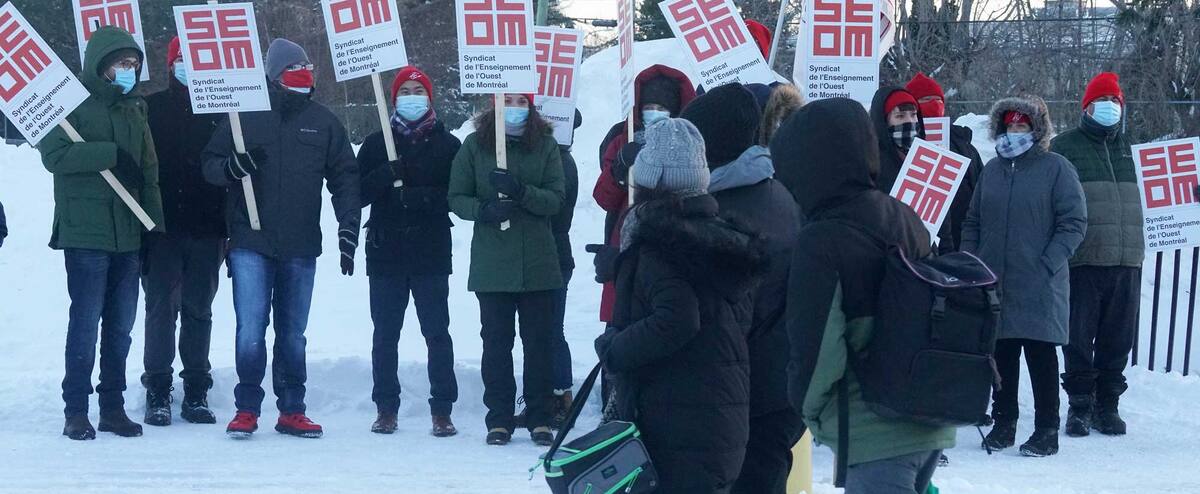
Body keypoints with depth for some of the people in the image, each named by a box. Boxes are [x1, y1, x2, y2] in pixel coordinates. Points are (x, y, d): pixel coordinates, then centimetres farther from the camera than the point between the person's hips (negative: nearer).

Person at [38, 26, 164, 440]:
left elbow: (149, 172, 19)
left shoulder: (134, 110, 16)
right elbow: (54, 155, -15)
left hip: (129, 235, 6)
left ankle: (113, 406, 16)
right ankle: (76, 410, 2)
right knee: (86, 322, -6)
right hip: (85, 234, -6)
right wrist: (110, 154, -18)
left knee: (121, 325, 8)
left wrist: (156, 223, 12)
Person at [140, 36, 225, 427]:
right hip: (162, 228, -2)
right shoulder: (152, 109, 3)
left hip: (206, 232, 2)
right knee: (161, 308, -2)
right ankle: (157, 393, 5)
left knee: (199, 311, 8)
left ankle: (196, 392, 14)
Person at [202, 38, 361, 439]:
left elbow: (345, 178, 9)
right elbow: (210, 165, 6)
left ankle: (291, 411, 17)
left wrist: (348, 229, 0)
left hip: (301, 247, 2)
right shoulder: (245, 116, 3)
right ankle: (246, 409, 4)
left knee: (292, 334, 10)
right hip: (250, 244, -2)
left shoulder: (323, 122, 8)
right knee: (251, 330, -7)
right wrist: (231, 167, -17)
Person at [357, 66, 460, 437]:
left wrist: (424, 197, -17)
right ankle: (386, 409, 13)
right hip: (386, 253, 2)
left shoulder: (448, 145, 7)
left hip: (431, 253, -2)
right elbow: (358, 194, 3)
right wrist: (385, 175, -15)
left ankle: (442, 410, 2)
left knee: (437, 333, -2)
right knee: (385, 334, 5)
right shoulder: (377, 143, 11)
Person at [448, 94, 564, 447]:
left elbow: (556, 199, -3)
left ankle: (540, 418, 11)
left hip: (538, 262, 0)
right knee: (496, 341, 3)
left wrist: (522, 192, -20)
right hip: (492, 262, 0)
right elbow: (457, 198, 3)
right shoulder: (475, 145, 4)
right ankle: (499, 420, 10)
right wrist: (483, 209, -17)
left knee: (540, 341, 3)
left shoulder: (546, 146, 5)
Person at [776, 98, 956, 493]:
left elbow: (816, 349, -18)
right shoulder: (905, 219, 7)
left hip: (874, 437, -8)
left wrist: (809, 407, 0)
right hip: (932, 428, 8)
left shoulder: (820, 242, -17)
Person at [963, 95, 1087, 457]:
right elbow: (973, 221, 19)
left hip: (1039, 288, -5)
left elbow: (1074, 223, -5)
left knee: (1040, 356, -1)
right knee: (1001, 355, 9)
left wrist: (1048, 265, -14)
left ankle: (1047, 430, 5)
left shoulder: (1056, 168, -1)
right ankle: (1003, 423, 19)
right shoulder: (992, 170, 15)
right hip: (993, 283, 5)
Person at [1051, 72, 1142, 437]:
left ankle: (1107, 404, 17)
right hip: (1083, 260, -4)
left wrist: (1138, 250, 13)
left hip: (1126, 262, 4)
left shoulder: (1129, 149, 17)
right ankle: (1080, 405, 10)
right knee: (1079, 338, -1)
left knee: (1118, 339, 7)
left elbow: (1141, 199, 21)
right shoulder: (1064, 147, 3)